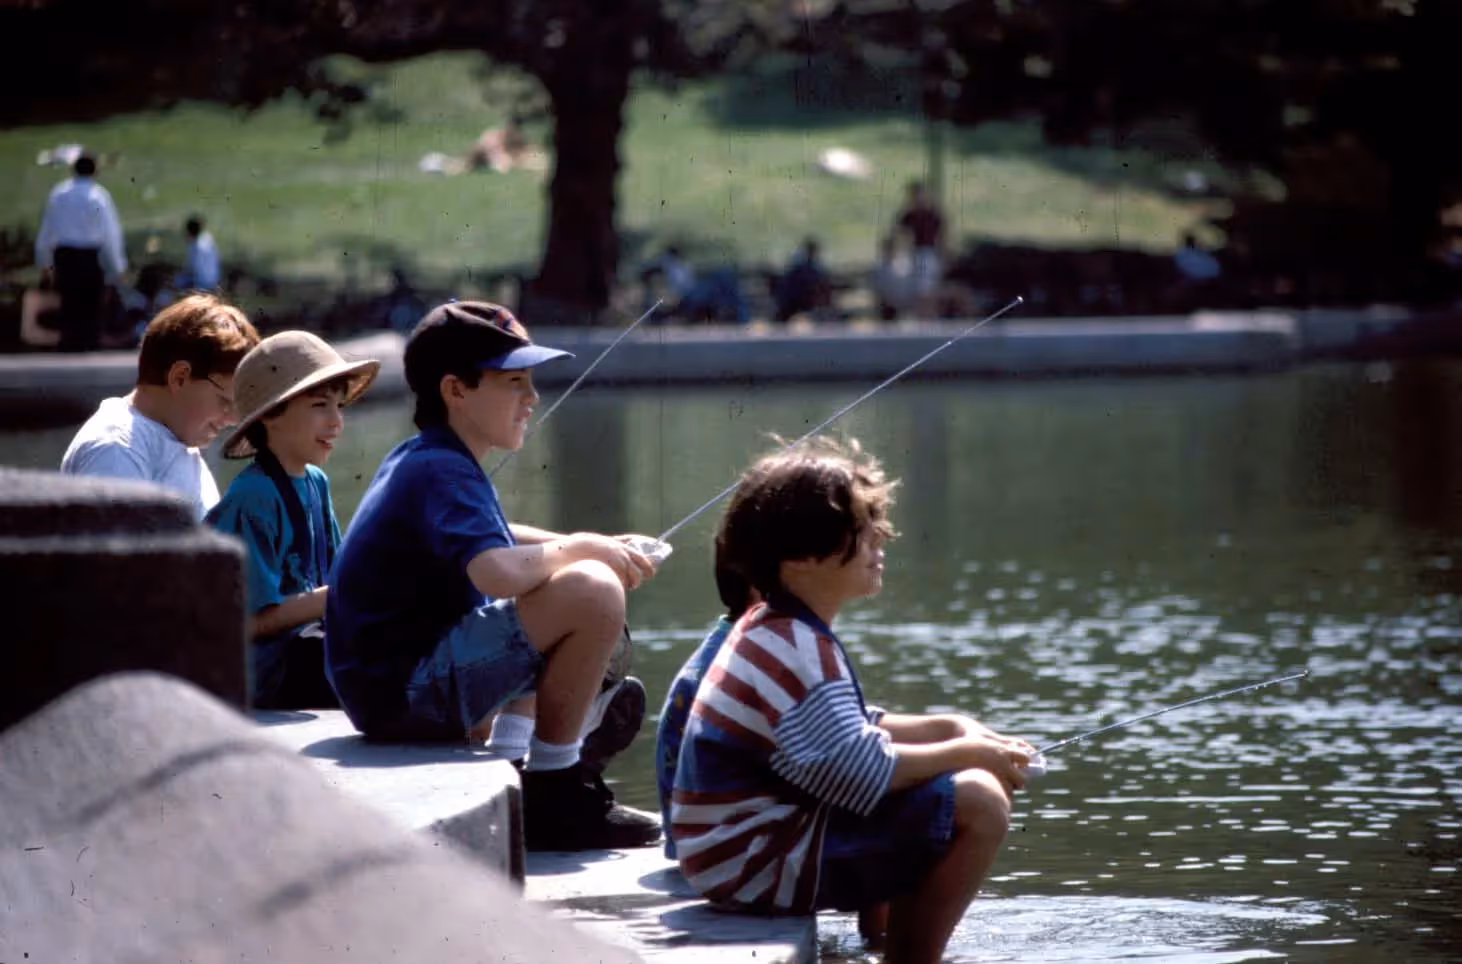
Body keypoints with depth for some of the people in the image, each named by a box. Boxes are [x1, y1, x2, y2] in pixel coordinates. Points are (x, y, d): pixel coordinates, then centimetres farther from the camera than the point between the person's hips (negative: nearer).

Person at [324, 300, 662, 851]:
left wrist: (597, 548, 16)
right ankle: (553, 799, -13)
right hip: (406, 693, -11)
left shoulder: (419, 459, 13)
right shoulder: (443, 471, -18)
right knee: (594, 594, -24)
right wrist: (581, 547, -15)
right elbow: (497, 572, -36)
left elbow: (492, 540, 32)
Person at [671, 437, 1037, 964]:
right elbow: (862, 771, -25)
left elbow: (850, 730, 20)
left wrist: (948, 727, 8)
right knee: (979, 804, -17)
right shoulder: (798, 653, -22)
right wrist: (968, 752, -12)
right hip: (763, 864, -11)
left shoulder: (774, 632, 11)